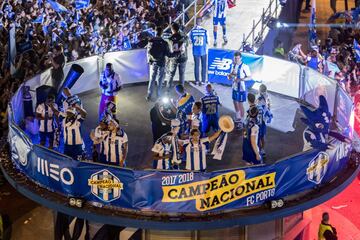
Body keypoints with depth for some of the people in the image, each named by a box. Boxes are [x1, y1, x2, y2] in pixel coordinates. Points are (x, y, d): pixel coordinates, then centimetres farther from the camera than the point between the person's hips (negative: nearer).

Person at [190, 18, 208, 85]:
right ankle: (203, 80, 10)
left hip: (195, 51, 2)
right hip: (203, 51, -2)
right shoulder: (204, 31, -13)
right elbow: (207, 41, -4)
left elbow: (191, 41, 2)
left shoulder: (192, 31, -7)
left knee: (196, 65, 11)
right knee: (204, 66, 9)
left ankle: (197, 80, 16)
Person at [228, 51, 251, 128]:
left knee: (240, 104, 1)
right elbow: (230, 78, 13)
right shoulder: (233, 65, 4)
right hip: (234, 88, 7)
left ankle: (241, 121, 12)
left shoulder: (244, 67, -18)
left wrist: (240, 79, -27)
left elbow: (250, 77, -15)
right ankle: (237, 119, 34)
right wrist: (230, 75, -11)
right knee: (235, 103, 17)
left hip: (241, 88, -7)